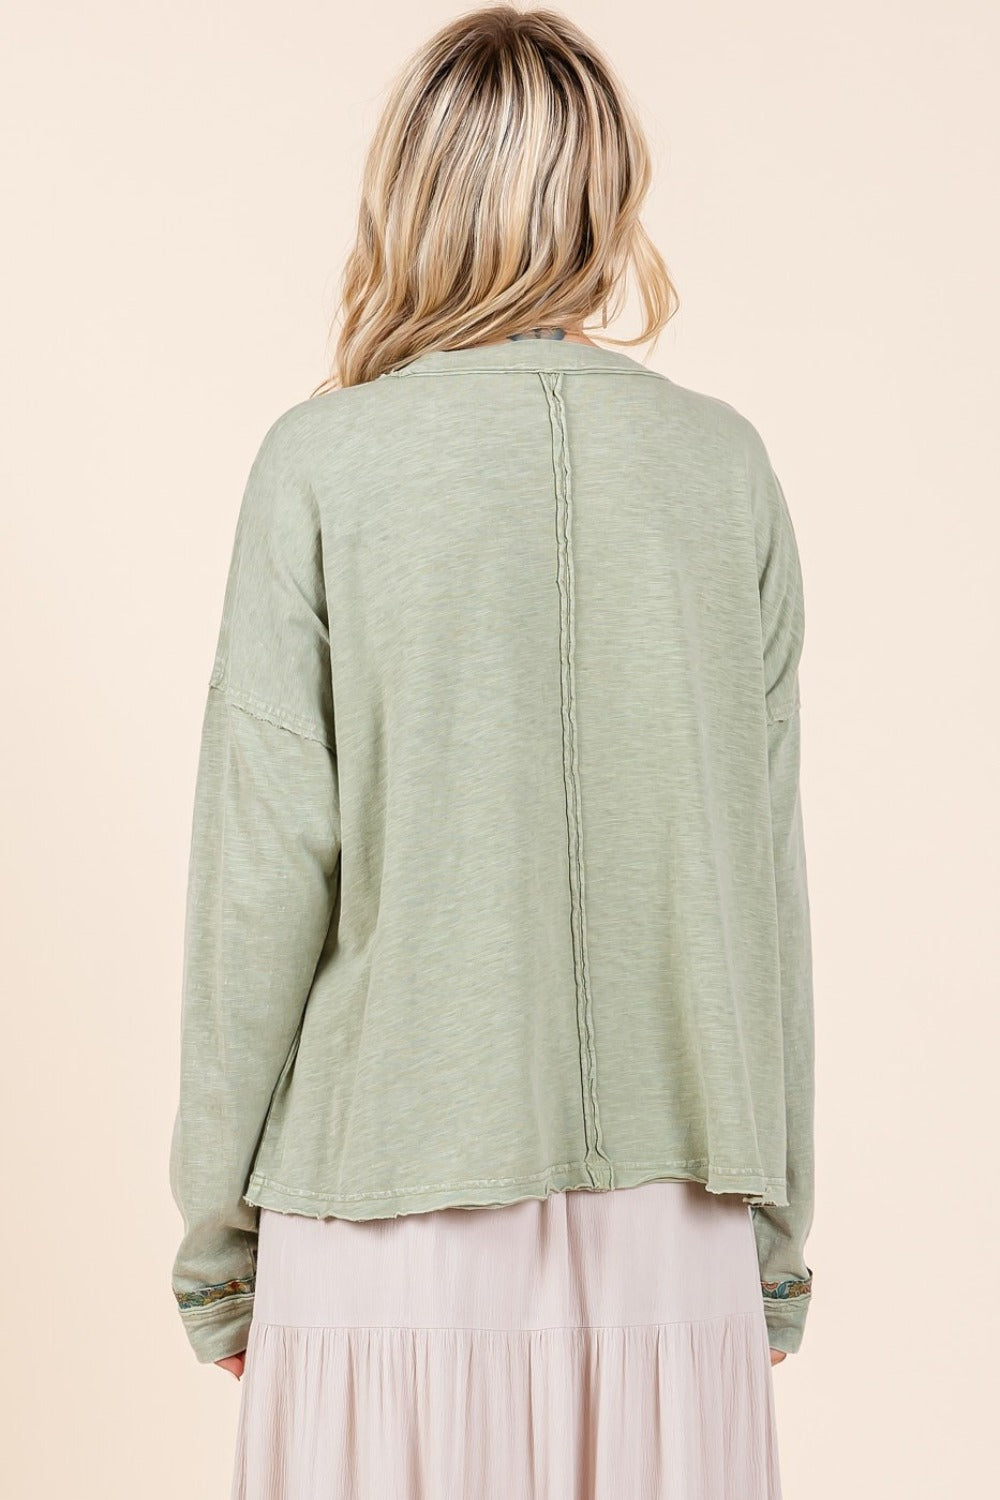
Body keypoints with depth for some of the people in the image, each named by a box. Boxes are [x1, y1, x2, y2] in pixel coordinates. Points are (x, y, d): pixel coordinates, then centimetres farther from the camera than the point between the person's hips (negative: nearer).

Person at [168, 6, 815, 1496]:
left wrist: (217, 1224, 4)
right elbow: (764, 870, 4)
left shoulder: (325, 461, -6)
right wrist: (776, 1215, 13)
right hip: (670, 1223, 3)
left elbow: (268, 868, -7)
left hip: (392, 1216, -2)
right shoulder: (725, 464, 1)